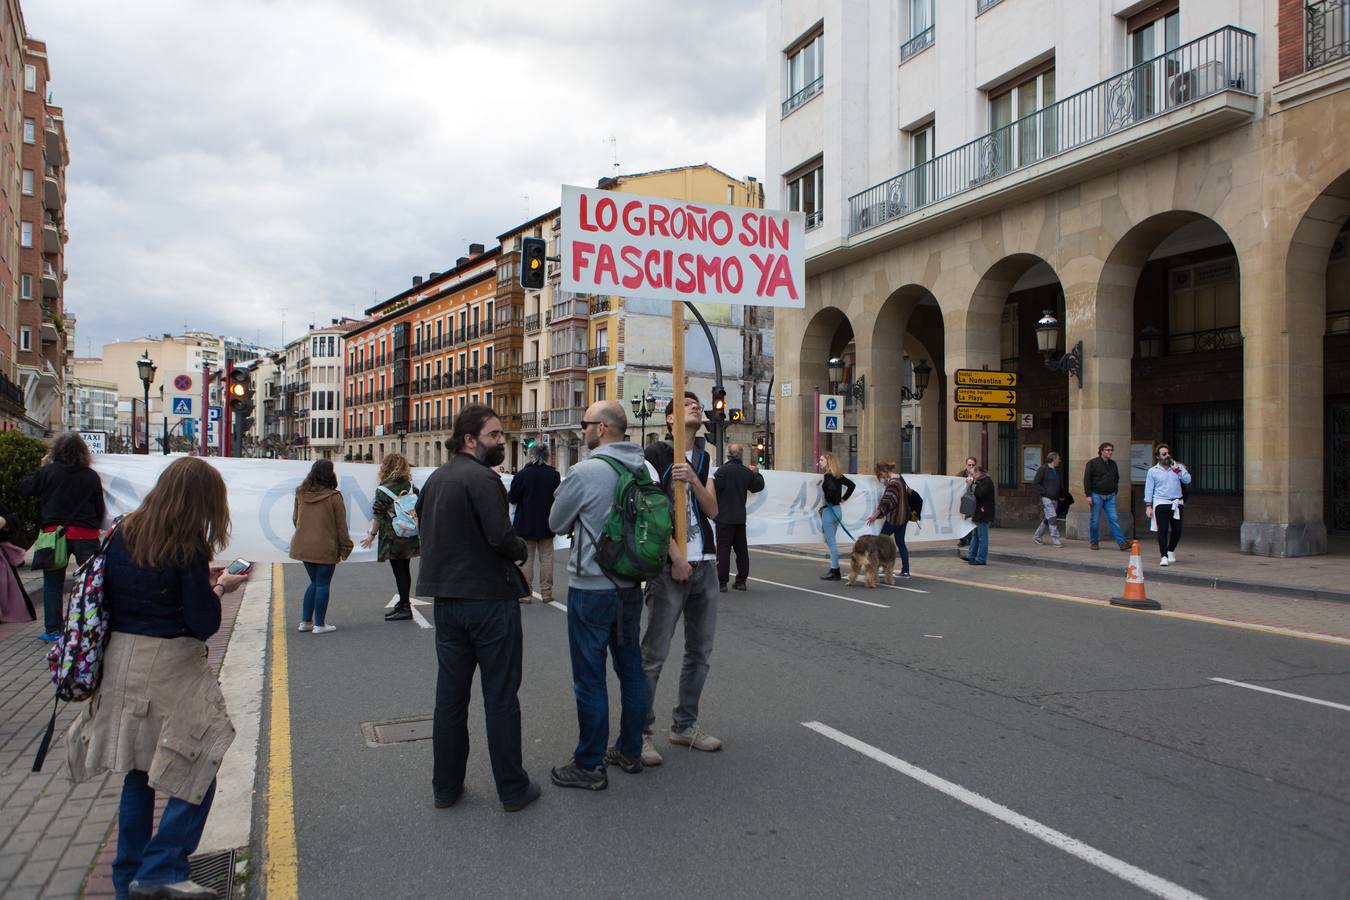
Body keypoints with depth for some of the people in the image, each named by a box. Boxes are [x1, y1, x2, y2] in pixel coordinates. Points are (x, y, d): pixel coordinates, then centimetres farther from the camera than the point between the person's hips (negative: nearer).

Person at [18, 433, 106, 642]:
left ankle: (53, 629, 10)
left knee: (53, 583, 9)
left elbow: (22, 489, 2)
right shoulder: (91, 476, -1)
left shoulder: (48, 471, -5)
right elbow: (100, 508, 4)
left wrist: (41, 469, 11)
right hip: (85, 535, 1)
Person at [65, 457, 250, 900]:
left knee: (138, 770, 19)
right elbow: (204, 625, -15)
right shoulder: (188, 549, -16)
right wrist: (218, 589, 2)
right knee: (197, 768, 6)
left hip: (120, 662, 7)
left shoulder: (121, 535, 3)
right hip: (169, 667, -7)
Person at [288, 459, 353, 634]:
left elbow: (295, 519, 14)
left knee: (314, 583, 19)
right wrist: (345, 547, 1)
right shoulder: (333, 497, -14)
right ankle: (319, 624, 8)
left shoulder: (301, 494, 3)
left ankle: (305, 621, 20)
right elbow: (341, 525, -9)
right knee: (323, 585, 4)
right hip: (325, 548, -6)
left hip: (303, 546, 6)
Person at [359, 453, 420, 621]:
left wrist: (372, 534, 2)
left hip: (393, 538, -6)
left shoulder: (383, 490, -12)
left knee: (399, 571, -2)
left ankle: (405, 607, -1)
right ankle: (403, 603, 24)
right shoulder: (412, 487, 5)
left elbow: (378, 516, -10)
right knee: (404, 570, 15)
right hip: (410, 537, 6)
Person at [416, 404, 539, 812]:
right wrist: (522, 550, -4)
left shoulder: (434, 480, 10)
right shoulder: (482, 478, -17)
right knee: (501, 697, 3)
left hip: (446, 600, 8)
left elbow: (425, 530, 16)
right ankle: (513, 789, 12)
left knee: (450, 695, 14)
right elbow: (501, 536, -24)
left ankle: (445, 786, 23)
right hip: (490, 598, -7)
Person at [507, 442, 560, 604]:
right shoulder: (554, 475, -6)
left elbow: (512, 498, -10)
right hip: (547, 524, 2)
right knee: (546, 558, 10)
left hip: (525, 524, -2)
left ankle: (525, 593, 7)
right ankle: (546, 592, 13)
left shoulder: (521, 475, -14)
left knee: (527, 559, 5)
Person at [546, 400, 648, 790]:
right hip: (630, 586, 7)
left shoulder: (585, 472, -17)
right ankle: (630, 751, 28)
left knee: (590, 678, 2)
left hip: (591, 587, -6)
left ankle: (590, 766, 11)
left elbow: (556, 524, -4)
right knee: (631, 669, 15)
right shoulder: (645, 471, 1)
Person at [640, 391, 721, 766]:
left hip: (704, 564, 7)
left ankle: (685, 725, 24)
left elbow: (712, 510, 5)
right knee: (654, 654, -3)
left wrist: (692, 478, -11)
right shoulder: (656, 454, -4)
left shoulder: (706, 458, 14)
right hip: (670, 565, -6)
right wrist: (676, 556, -12)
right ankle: (641, 732, 6)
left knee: (700, 651, 12)